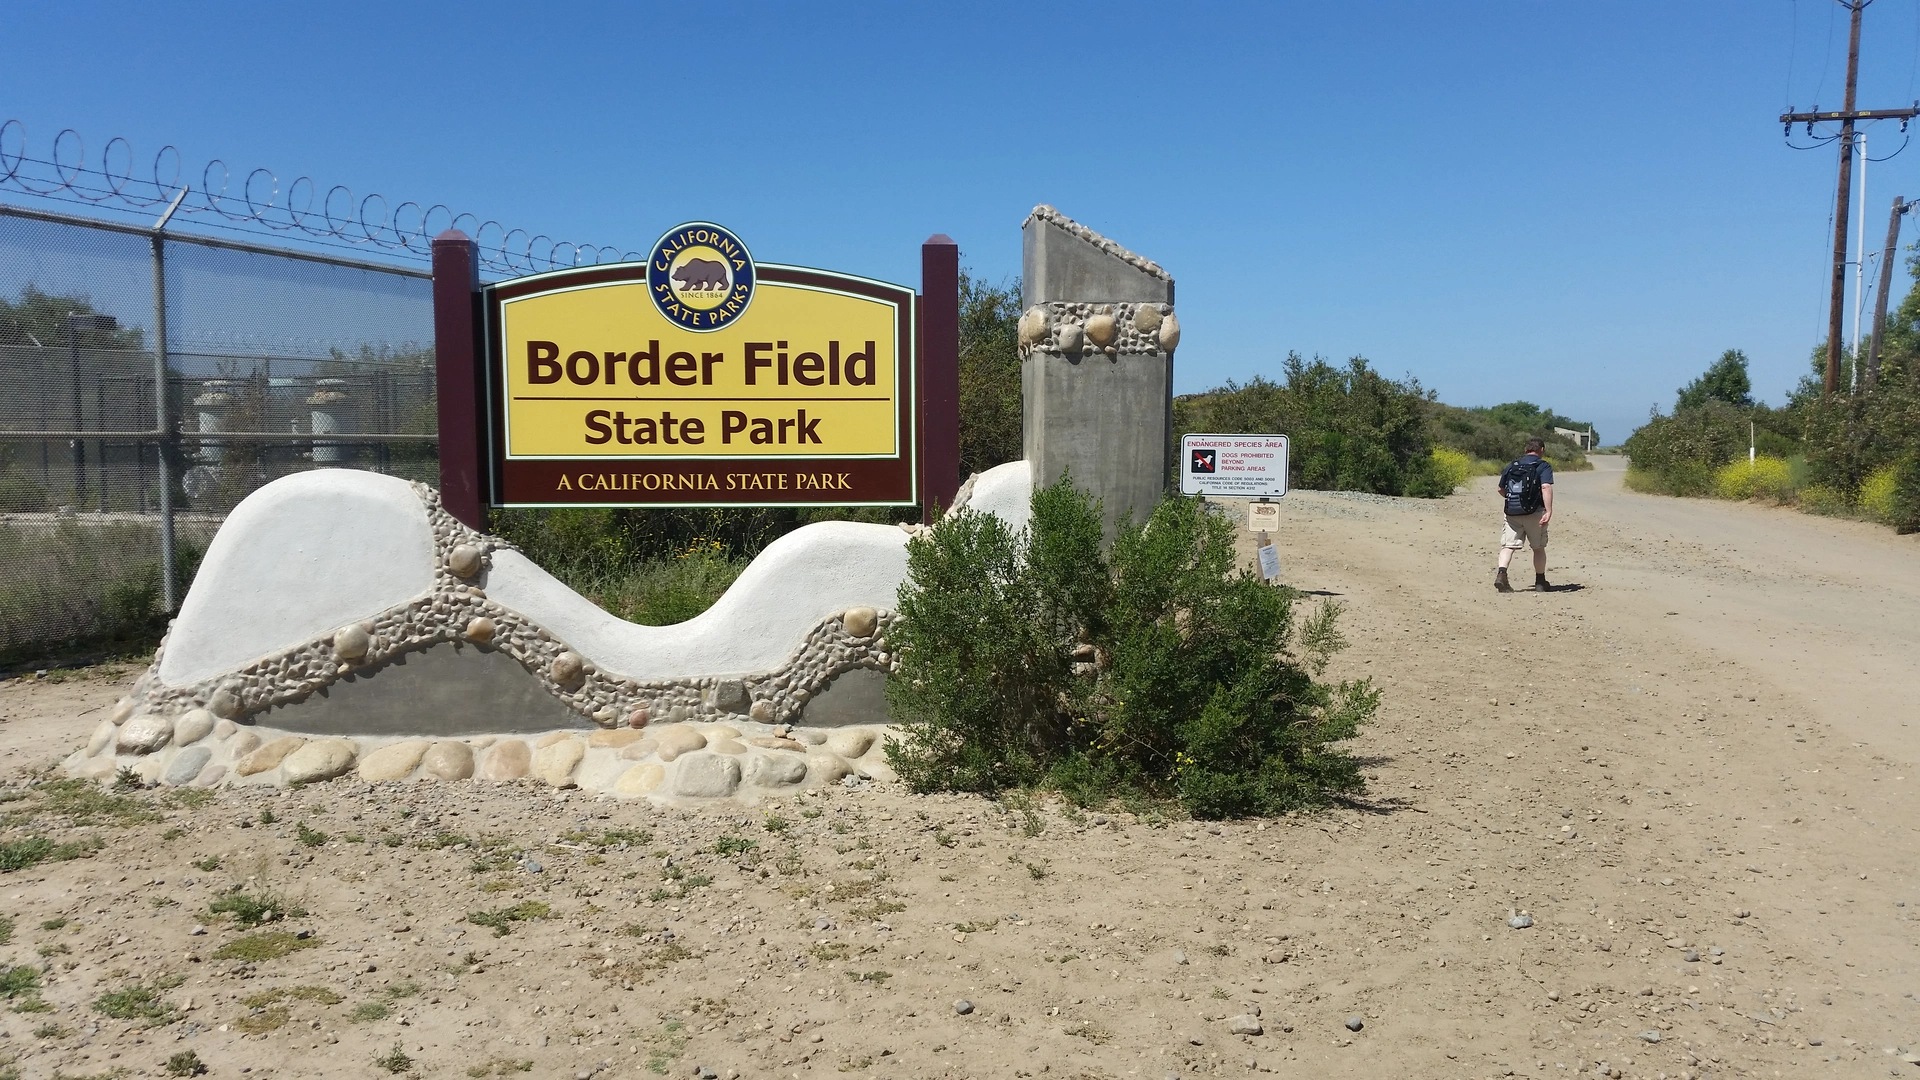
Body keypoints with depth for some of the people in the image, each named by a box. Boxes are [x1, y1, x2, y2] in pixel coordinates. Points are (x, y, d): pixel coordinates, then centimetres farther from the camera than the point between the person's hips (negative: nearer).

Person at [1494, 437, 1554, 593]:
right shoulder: (1543, 467, -1)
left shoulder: (1511, 466, 13)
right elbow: (1546, 487, -16)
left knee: (1508, 545, -1)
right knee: (1539, 547, 12)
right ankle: (1540, 582, 20)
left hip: (1512, 512, 3)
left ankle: (1501, 573, -25)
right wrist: (1549, 511, -22)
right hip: (1534, 512, -3)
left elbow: (1501, 490, 19)